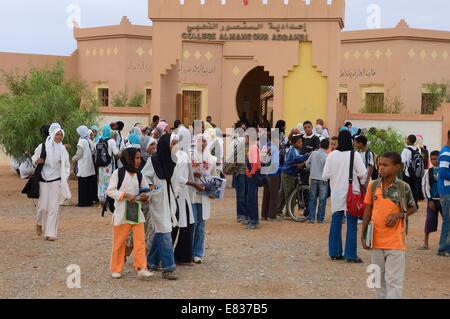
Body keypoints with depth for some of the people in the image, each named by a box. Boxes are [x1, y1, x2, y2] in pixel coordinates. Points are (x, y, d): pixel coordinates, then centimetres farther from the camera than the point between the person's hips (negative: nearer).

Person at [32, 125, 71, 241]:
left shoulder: (62, 150, 0)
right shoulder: (43, 147, -2)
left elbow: (66, 166, 6)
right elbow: (34, 158, 11)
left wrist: (64, 180, -4)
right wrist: (36, 161, -12)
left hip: (56, 181, 0)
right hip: (43, 180, 0)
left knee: (53, 207, -2)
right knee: (43, 206, -2)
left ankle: (51, 233, 4)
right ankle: (40, 223, 30)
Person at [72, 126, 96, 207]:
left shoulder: (81, 141, -13)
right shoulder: (90, 141, 6)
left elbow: (79, 154, -15)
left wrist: (73, 158, 4)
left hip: (83, 167, -7)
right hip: (91, 167, 7)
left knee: (83, 185, -1)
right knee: (90, 184, 11)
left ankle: (83, 201, 1)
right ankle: (90, 199, 16)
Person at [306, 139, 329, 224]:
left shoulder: (314, 153, -1)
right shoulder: (327, 156, -13)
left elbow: (307, 163, 7)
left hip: (313, 178, 3)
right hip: (323, 179, -3)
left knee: (312, 199, 9)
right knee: (322, 200, 4)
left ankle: (311, 218, 5)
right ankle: (320, 219, 5)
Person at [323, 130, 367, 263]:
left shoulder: (332, 155, -2)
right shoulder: (355, 155, -9)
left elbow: (325, 175, -2)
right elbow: (362, 174, -11)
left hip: (336, 193, 3)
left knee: (336, 223, 11)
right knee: (352, 224, 1)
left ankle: (334, 253, 15)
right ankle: (351, 255, 1)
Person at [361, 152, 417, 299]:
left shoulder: (403, 187, -7)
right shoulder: (373, 185, 1)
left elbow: (413, 208, 6)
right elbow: (368, 210, 8)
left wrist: (399, 214, -14)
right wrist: (363, 235, 7)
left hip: (395, 242, -4)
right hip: (377, 240, 4)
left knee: (393, 280, -4)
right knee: (379, 278, 15)